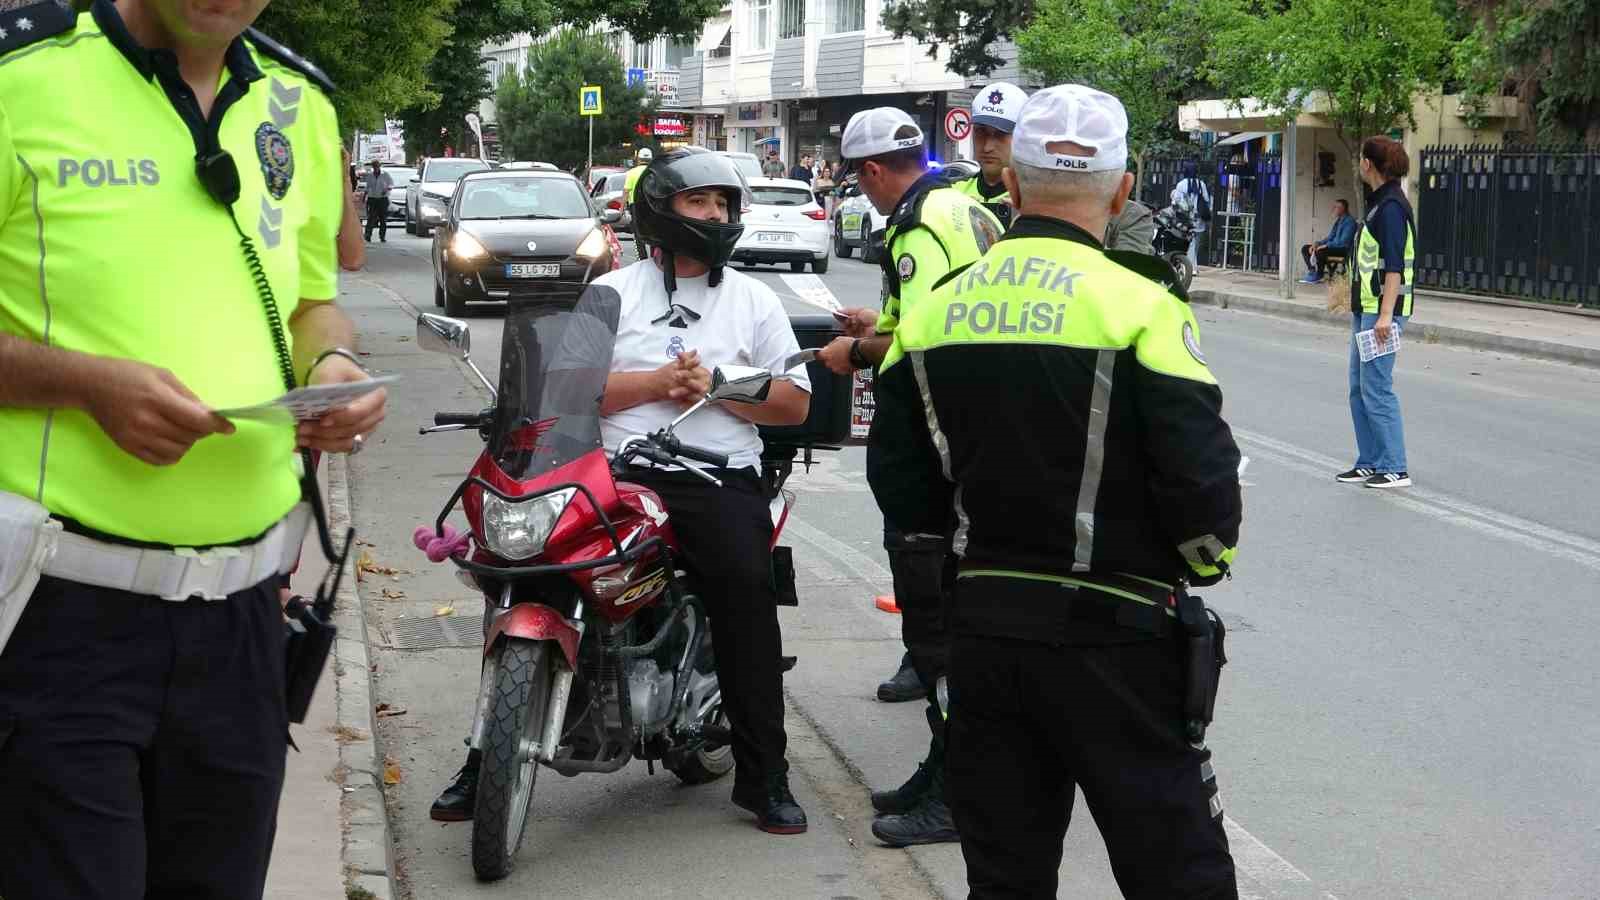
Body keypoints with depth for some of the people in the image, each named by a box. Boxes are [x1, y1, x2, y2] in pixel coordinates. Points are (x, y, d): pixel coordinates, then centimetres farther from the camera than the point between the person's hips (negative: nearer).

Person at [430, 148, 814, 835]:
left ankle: (764, 777, -15)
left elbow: (795, 403, 11)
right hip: (614, 473, 0)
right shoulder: (608, 293, 15)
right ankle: (488, 760, -7)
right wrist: (654, 383, -8)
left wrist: (716, 386, -4)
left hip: (720, 477, 0)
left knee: (748, 587, -25)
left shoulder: (755, 300, 18)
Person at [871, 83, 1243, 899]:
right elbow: (1204, 488, -16)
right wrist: (1202, 561, 5)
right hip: (1114, 633, -5)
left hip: (980, 625, 5)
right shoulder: (1138, 308, -13)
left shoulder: (933, 313, 4)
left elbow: (901, 488, 8)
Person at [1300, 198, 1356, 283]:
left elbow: (1344, 241, -21)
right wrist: (1318, 243, 1)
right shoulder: (1338, 220, 17)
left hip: (1343, 249, -10)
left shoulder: (1349, 221, -12)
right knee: (1305, 248, 3)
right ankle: (1312, 271, -13)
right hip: (1333, 246, 10)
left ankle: (1318, 275, -18)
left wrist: (1327, 245, -23)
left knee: (1320, 251, -37)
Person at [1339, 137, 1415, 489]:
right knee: (1359, 387, 12)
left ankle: (1395, 468, -5)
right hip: (1366, 307, 10)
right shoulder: (1379, 202, 16)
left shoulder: (1391, 206, -15)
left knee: (1376, 388, -9)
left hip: (1383, 309, -10)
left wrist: (1386, 314, -26)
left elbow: (1394, 265, -21)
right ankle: (1370, 463, 18)